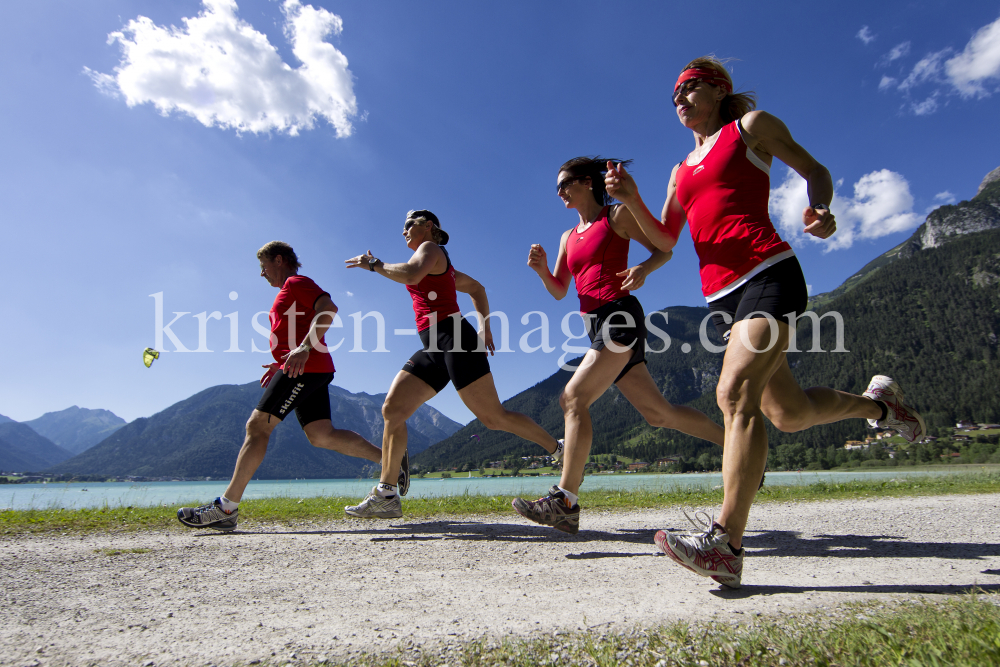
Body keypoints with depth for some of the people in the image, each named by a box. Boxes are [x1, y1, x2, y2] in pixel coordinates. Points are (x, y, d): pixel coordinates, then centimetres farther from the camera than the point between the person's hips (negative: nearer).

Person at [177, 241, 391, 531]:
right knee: (321, 436, 3)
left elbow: (329, 308, -18)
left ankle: (226, 509, -8)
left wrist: (304, 348, -29)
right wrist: (282, 362, 23)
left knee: (257, 426, -10)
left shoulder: (296, 282, 1)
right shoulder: (290, 292, 31)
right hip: (306, 370, 10)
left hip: (307, 367, -10)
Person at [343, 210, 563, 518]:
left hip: (454, 338, -9)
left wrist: (373, 264, -7)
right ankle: (386, 495, 0)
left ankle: (560, 451, 5)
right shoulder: (439, 266, 29)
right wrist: (484, 328, 24)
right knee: (392, 409, -1)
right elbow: (477, 288, 34)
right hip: (434, 349, 10)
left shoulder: (431, 248, 2)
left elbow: (411, 275, -21)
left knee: (492, 416, -10)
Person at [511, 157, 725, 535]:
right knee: (657, 412, 10)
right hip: (597, 326, 8)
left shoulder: (617, 215, 4)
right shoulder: (569, 237, 22)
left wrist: (643, 269, -16)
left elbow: (663, 250, 5)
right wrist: (541, 269, -1)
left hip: (619, 316, -8)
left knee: (573, 398, -18)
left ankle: (564, 503, -19)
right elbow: (559, 291, 19)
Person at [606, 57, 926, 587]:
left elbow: (814, 170, 13)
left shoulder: (750, 126, 14)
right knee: (790, 413, 9)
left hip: (768, 274, -6)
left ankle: (726, 545, -27)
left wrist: (819, 208, -9)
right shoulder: (682, 171, 27)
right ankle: (876, 403, 39)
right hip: (719, 294, 6)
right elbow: (664, 240, 18)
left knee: (735, 393, -25)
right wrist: (632, 200, 1)